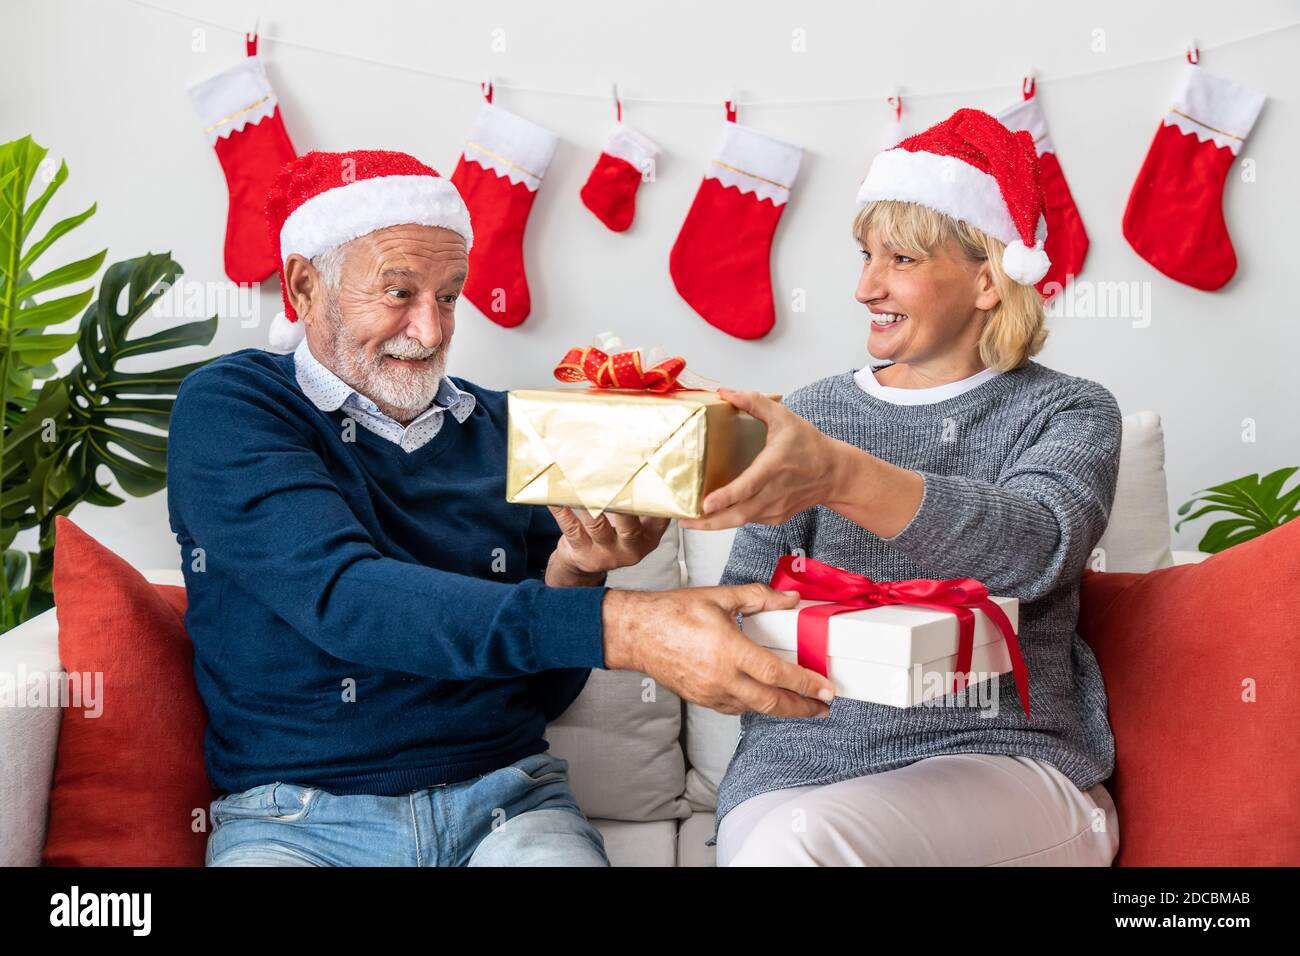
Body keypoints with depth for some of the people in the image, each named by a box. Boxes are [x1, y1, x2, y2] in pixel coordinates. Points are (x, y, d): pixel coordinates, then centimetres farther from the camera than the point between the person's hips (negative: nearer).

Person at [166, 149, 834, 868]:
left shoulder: (501, 429, 7)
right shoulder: (225, 409, -4)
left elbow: (543, 692, 10)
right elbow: (342, 598, -22)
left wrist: (571, 576, -12)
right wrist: (618, 625, -31)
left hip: (502, 799, 3)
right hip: (296, 816, -2)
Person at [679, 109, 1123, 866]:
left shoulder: (1069, 412, 4)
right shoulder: (812, 415, 13)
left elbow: (1037, 548, -20)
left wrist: (840, 475, -35)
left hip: (1006, 762, -2)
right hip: (800, 764, 3)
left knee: (804, 838, -31)